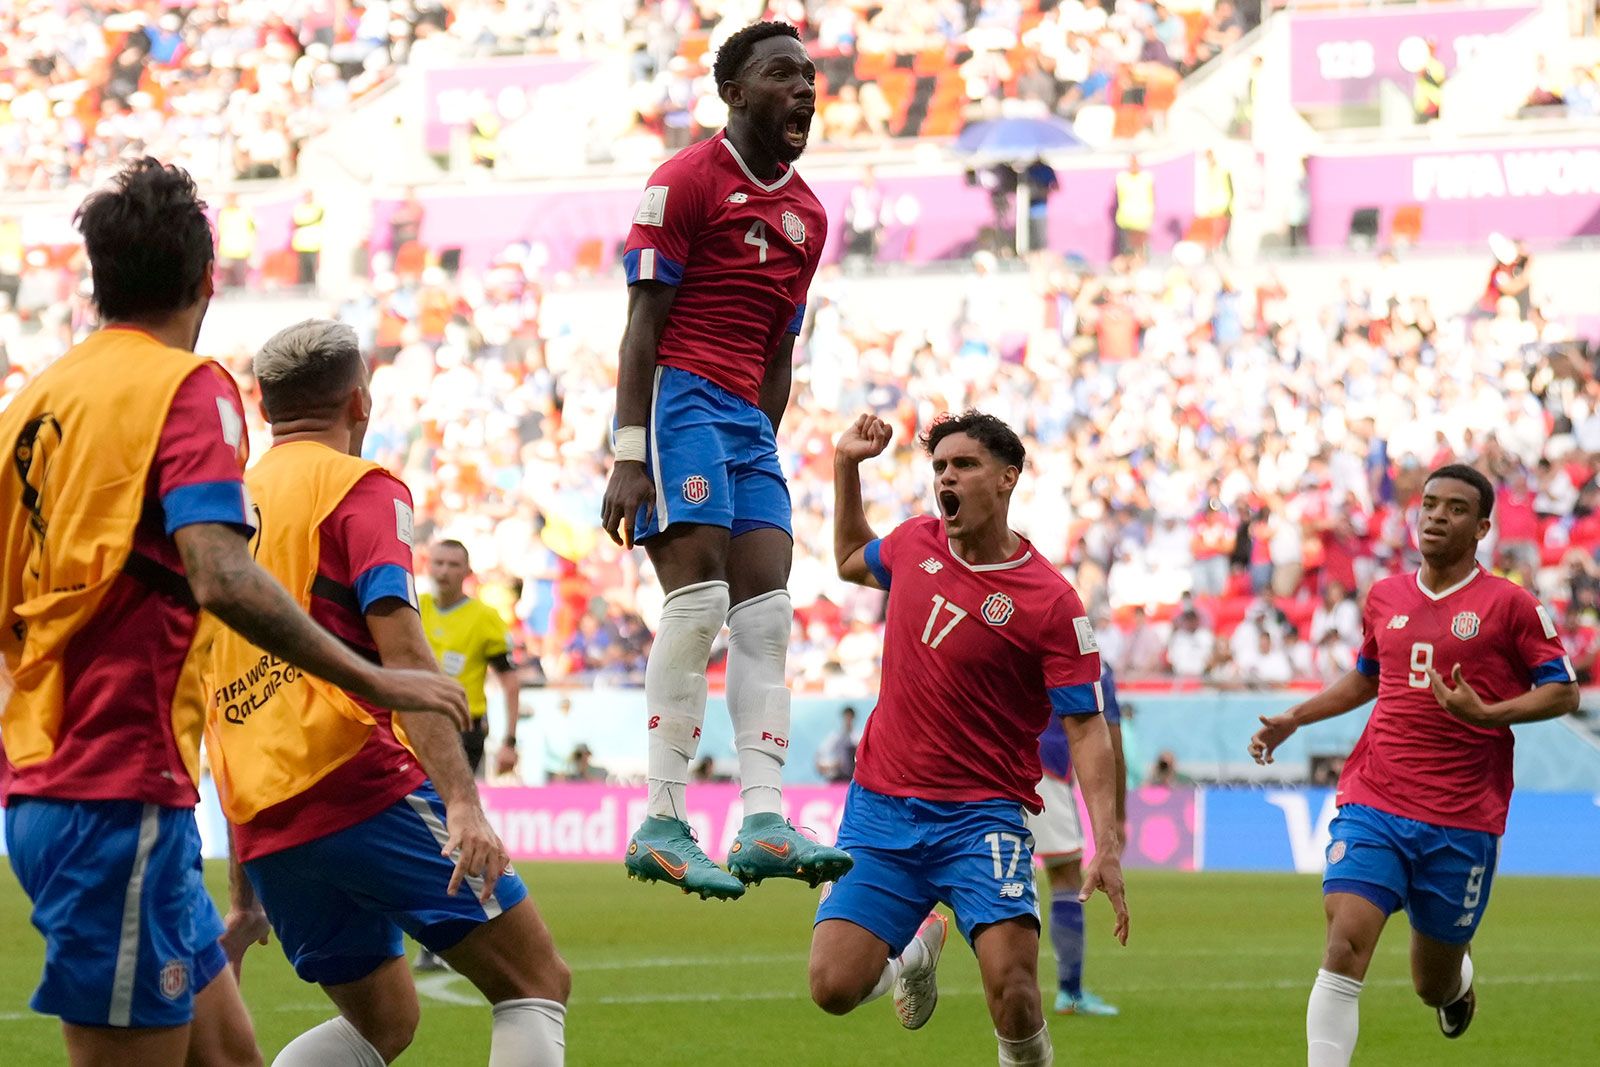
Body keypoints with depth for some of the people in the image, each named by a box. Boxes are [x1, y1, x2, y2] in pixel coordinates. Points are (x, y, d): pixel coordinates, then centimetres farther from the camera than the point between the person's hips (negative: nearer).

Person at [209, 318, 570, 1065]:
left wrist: (242, 865, 28)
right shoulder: (359, 489, -2)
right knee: (536, 982, 0)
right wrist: (462, 802, -24)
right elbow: (399, 649, -17)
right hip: (360, 780, -7)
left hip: (262, 821, 7)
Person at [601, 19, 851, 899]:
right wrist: (630, 457, -17)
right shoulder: (687, 182, -5)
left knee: (766, 608, -2)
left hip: (747, 416, 8)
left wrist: (760, 456, 16)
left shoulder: (807, 215, 18)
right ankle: (662, 824, -17)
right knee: (699, 592, -17)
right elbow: (643, 325, -10)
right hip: (679, 395, -8)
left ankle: (763, 823, -7)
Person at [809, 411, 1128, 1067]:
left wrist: (1107, 847, -21)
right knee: (833, 988, -8)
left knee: (1013, 994, -24)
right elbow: (851, 561, 31)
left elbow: (1086, 728, -10)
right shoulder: (915, 543, 6)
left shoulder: (1050, 602, -10)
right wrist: (847, 466, 18)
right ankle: (915, 955, 27)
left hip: (980, 816, -4)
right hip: (879, 809, 4)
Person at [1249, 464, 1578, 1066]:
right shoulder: (1385, 598, 11)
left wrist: (1486, 715, -17)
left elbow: (1562, 693, -3)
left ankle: (1458, 978, 50)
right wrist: (1292, 720, 17)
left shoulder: (1507, 604, -3)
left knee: (1435, 985, 12)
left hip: (1463, 824, -2)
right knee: (1345, 944, -20)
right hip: (1373, 807, 2)